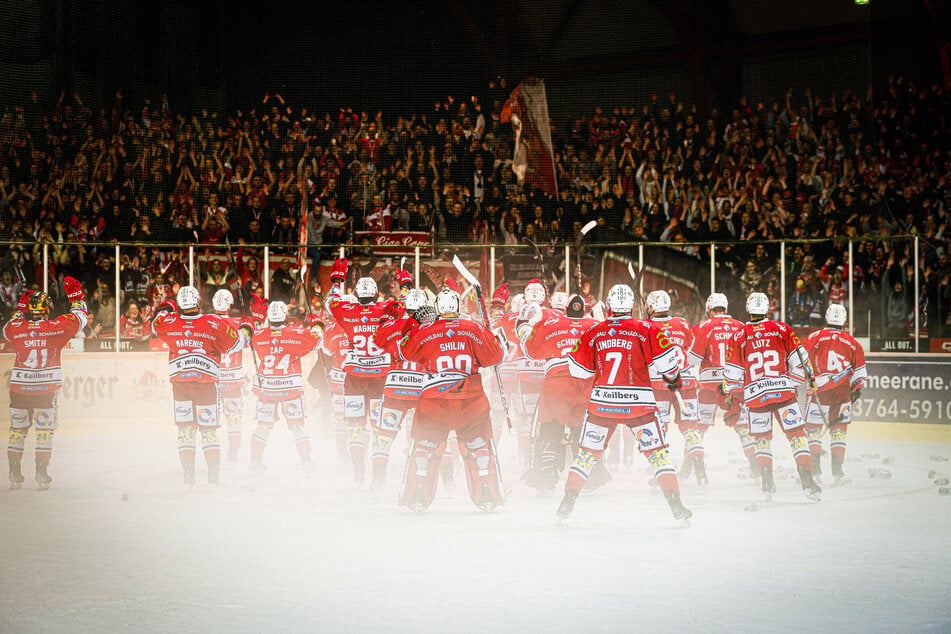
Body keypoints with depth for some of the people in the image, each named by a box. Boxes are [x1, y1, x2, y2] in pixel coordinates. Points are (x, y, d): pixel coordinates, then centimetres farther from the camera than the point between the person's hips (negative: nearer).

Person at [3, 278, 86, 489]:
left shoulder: (16, 329, -3)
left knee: (18, 429, 13)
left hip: (19, 389, 2)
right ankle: (41, 474, 3)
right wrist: (75, 295, 15)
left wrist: (20, 308, 28)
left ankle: (14, 473, 14)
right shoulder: (56, 328, -9)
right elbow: (79, 319, 6)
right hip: (46, 390, -2)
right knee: (45, 430, 8)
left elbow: (7, 329, 23)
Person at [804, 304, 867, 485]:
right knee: (839, 428, 11)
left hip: (820, 389, -2)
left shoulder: (815, 337, 0)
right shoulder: (852, 342, 8)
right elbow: (860, 372, 12)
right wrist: (856, 389, 23)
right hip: (843, 392, 2)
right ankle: (837, 471, 6)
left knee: (813, 426, 6)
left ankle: (814, 468, -4)